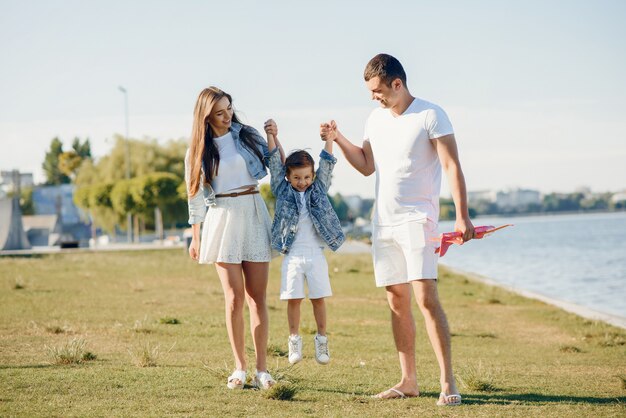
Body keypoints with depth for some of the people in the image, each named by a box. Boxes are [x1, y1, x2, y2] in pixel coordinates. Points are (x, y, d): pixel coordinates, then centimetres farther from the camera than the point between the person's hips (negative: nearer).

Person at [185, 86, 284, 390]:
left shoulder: (246, 135, 7)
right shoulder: (198, 150, 6)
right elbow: (196, 195, 10)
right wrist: (195, 237, 9)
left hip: (254, 215, 1)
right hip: (221, 219, -1)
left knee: (257, 297, -1)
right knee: (234, 297, -6)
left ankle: (261, 369, 0)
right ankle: (239, 367, 2)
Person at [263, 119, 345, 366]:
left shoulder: (318, 190, 8)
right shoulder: (283, 191, 5)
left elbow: (326, 165, 0)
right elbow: (275, 164, -3)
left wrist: (328, 140, -13)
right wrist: (271, 136, -13)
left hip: (316, 254, 1)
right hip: (293, 255, -1)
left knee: (318, 298, 3)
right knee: (293, 299, 0)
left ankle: (321, 340, 13)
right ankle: (294, 340, 11)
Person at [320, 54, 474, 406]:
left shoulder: (431, 115, -8)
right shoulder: (376, 119, 12)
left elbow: (453, 167, -12)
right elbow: (367, 166, 20)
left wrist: (462, 216, -20)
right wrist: (337, 139, 8)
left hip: (417, 219, -7)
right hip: (383, 221, 7)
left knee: (426, 296, -16)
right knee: (397, 301, 8)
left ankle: (448, 382, -12)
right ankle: (409, 381, 14)